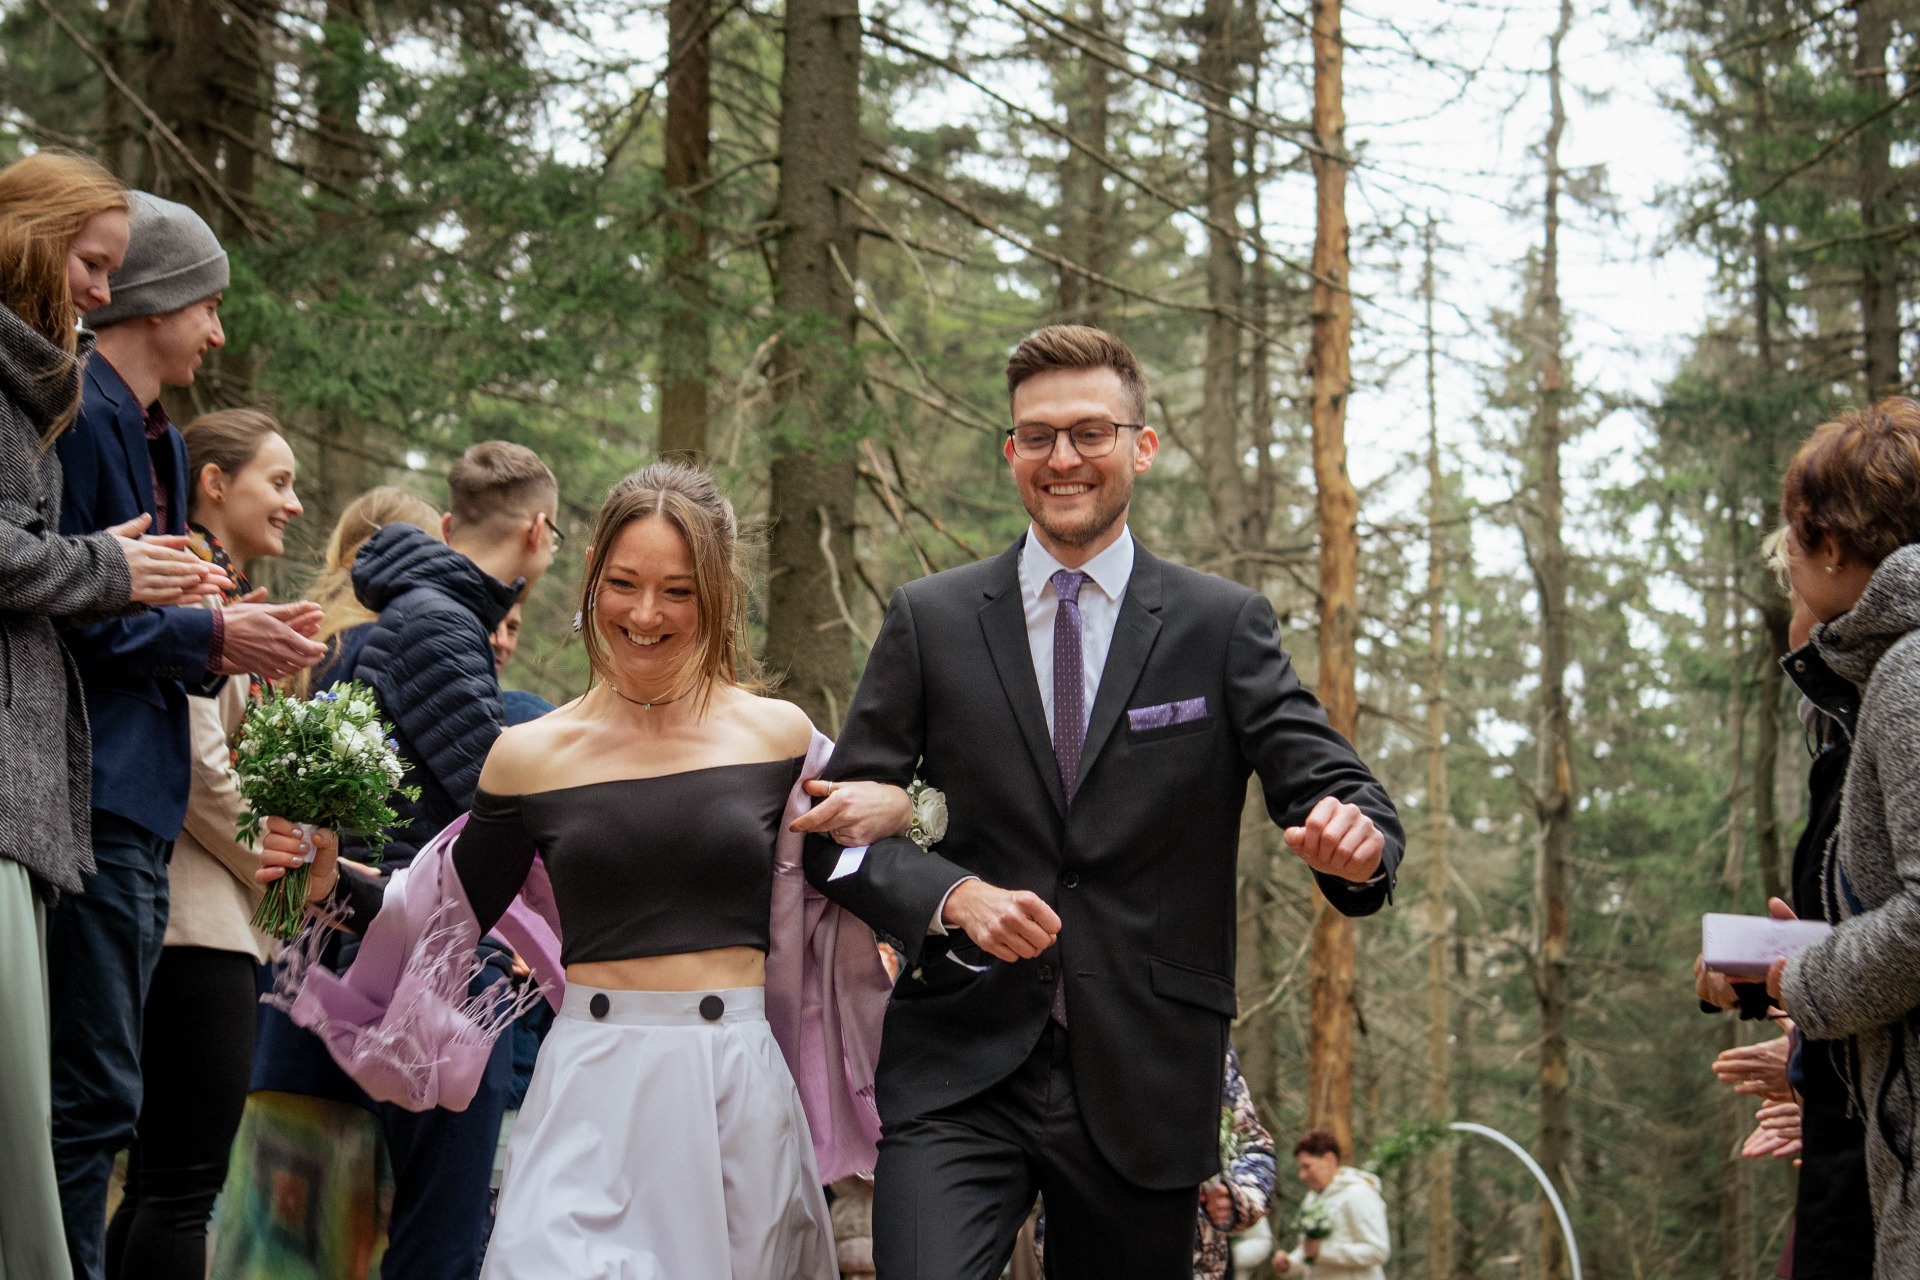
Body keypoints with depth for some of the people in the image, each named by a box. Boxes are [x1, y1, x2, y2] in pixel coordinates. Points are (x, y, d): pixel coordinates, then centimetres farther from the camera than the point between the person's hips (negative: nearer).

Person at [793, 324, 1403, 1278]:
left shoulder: (1224, 626, 5)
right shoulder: (928, 620, 6)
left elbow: (1332, 786, -1)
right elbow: (837, 828, 4)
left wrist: (1355, 835, -25)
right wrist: (953, 895, -15)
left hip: (1144, 1081, 1)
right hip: (959, 1068, -1)